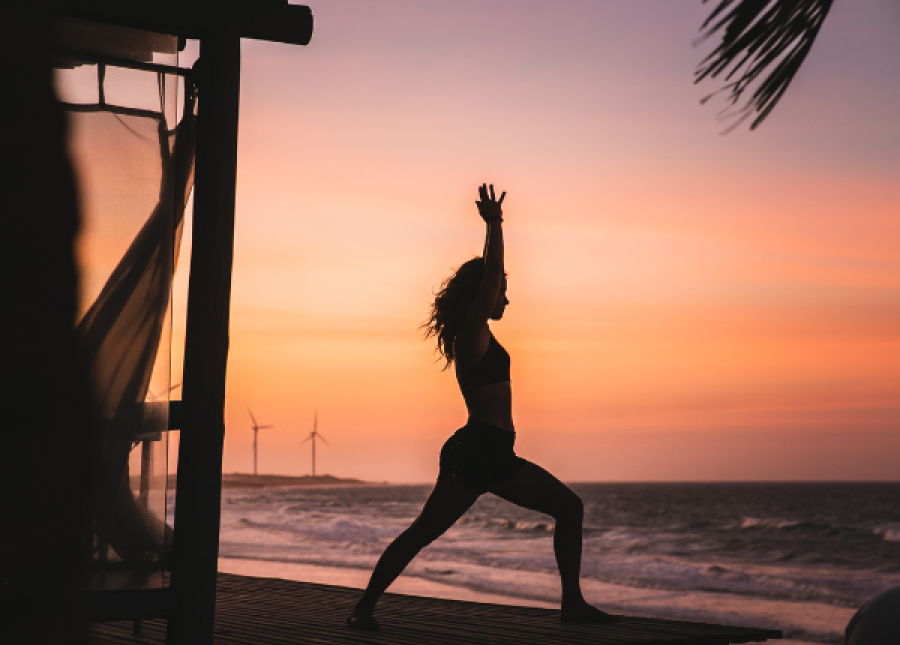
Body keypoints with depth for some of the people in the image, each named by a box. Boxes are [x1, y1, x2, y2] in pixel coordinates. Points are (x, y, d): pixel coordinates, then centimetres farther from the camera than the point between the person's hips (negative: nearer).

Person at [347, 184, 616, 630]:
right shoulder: (473, 333, -7)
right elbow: (491, 275, -16)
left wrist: (494, 225, 33)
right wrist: (493, 225, -10)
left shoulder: (476, 336, 17)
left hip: (495, 457, 10)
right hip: (474, 451, -10)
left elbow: (489, 274, 29)